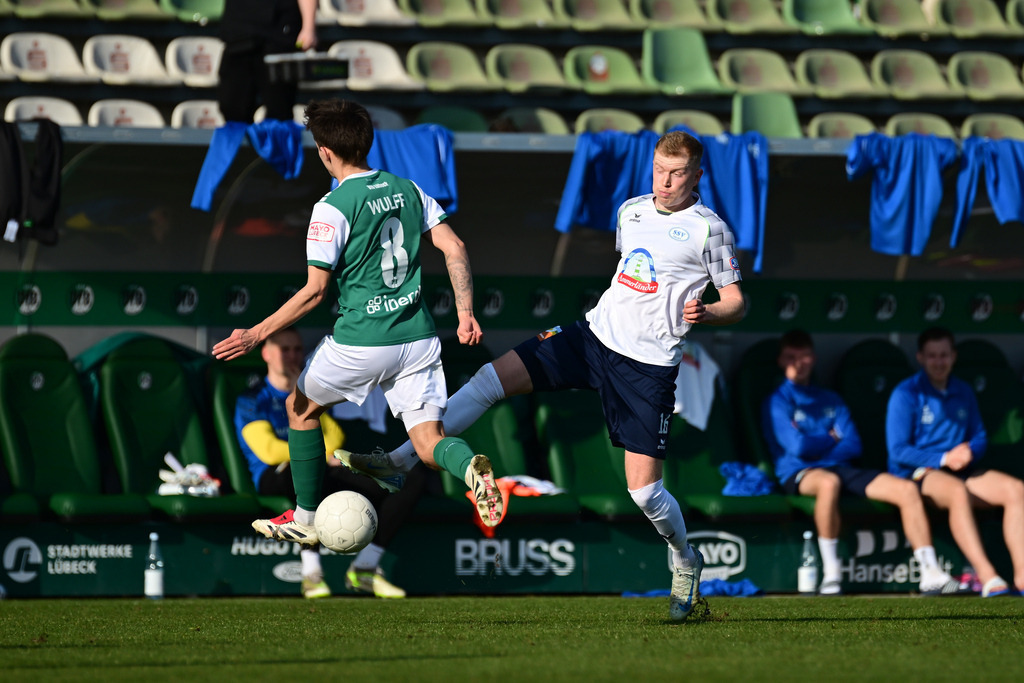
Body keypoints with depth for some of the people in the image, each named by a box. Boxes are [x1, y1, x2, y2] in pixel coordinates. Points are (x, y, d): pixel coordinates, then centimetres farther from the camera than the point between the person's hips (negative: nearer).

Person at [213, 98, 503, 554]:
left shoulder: (331, 209, -11)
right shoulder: (407, 190, 7)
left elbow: (314, 292, -12)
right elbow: (455, 249, 4)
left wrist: (257, 335, -6)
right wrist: (466, 313, 9)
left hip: (360, 341, -4)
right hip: (418, 339, 5)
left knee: (302, 408, 22)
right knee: (429, 445, 4)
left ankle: (305, 522, 28)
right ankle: (469, 466, -32)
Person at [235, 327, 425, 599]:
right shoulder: (252, 401, 7)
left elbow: (335, 435, 11)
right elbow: (269, 451, -9)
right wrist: (322, 455, -12)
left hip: (324, 476, 6)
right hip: (275, 479, -6)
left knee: (412, 476, -13)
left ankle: (364, 567, -21)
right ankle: (311, 572, -43)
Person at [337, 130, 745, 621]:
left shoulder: (708, 229, -8)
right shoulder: (631, 211, 10)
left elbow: (736, 303, -5)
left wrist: (705, 313, -23)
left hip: (649, 365, -6)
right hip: (594, 336, 6)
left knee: (643, 490, -9)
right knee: (490, 378, -7)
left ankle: (685, 562, 21)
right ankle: (398, 461, -3)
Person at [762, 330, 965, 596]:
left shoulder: (830, 400, 24)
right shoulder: (777, 402, 7)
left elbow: (853, 446, 9)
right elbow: (797, 446, -9)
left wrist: (815, 444, -6)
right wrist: (831, 438, 6)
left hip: (842, 468, 6)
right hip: (799, 474, -6)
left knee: (906, 489, -16)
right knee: (829, 482, -44)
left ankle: (930, 574, -23)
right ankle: (830, 574, -36)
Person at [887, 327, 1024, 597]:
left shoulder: (963, 392, 15)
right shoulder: (906, 394, -3)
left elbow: (979, 436, 20)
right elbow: (898, 451, -8)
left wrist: (969, 451, -6)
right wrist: (944, 459, -17)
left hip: (960, 471, 6)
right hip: (916, 473, -6)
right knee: (958, 492, -39)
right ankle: (986, 575, -48)